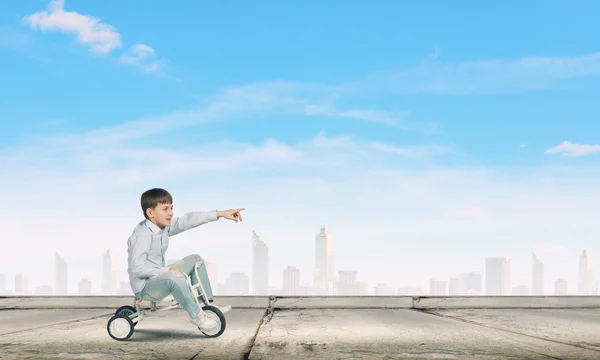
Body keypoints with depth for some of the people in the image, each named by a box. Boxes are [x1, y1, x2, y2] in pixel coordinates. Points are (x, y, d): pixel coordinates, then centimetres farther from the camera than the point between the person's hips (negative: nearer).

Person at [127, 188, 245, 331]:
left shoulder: (164, 226, 0)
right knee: (175, 277, -38)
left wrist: (221, 213, -9)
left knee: (195, 260, 12)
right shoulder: (143, 235, -26)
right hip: (144, 288, -10)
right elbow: (136, 266, -32)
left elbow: (188, 220, -4)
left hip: (159, 277, 10)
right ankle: (196, 315, -20)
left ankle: (206, 304, 9)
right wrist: (167, 270, -31)